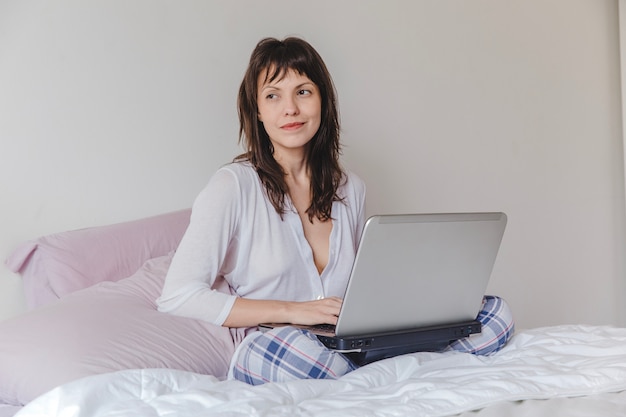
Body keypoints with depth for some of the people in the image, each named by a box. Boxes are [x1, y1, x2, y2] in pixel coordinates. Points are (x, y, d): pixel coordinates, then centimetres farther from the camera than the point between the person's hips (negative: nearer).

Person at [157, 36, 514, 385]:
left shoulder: (351, 189, 13)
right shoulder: (234, 186, -4)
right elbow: (176, 297, -12)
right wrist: (291, 311, -15)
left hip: (345, 348, 6)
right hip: (259, 358, -6)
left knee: (497, 314, -7)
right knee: (293, 349, -43)